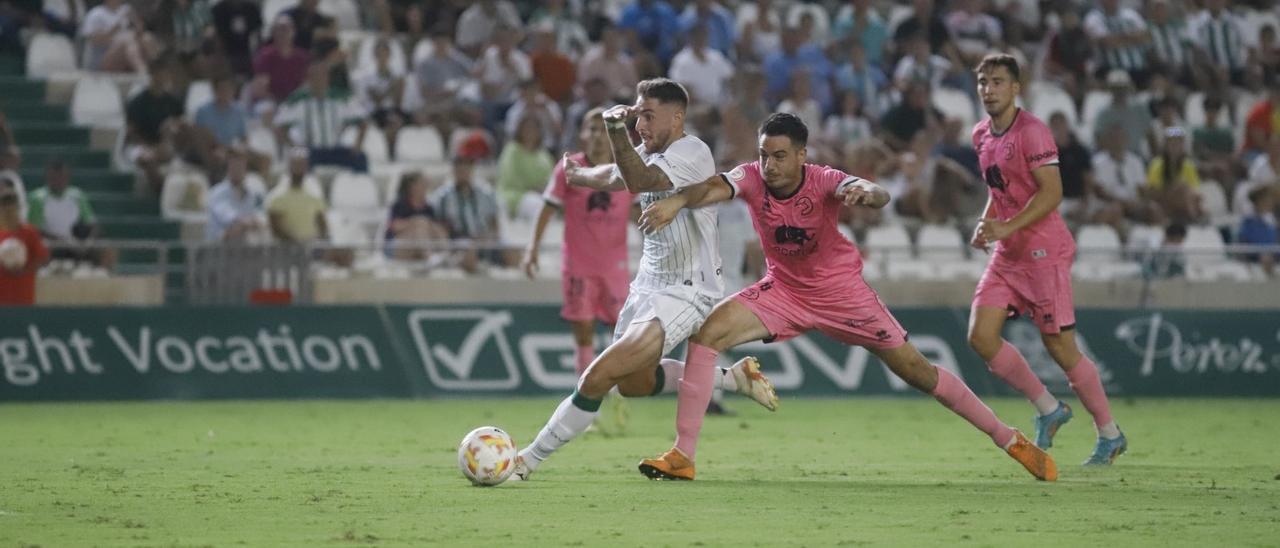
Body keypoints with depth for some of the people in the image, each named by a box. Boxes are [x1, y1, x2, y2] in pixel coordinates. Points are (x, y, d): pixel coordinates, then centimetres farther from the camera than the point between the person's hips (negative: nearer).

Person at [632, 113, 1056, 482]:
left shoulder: (825, 181, -25)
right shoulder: (752, 178, -19)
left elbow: (880, 197, -44)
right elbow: (714, 188, -41)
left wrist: (866, 192, -69)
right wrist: (677, 202, -63)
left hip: (842, 291, -2)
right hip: (784, 290, 2)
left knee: (916, 370, 2)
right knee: (706, 334, -18)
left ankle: (1009, 439, 18)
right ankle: (681, 456, -14)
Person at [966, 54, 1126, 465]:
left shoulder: (1031, 132, -14)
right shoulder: (981, 135, 12)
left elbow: (1051, 192, -19)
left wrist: (1007, 227, -25)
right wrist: (986, 224, 6)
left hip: (1044, 251, -8)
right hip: (1007, 254, 8)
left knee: (1060, 347, -6)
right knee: (981, 337, -4)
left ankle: (1110, 435, 9)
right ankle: (1048, 410, 11)